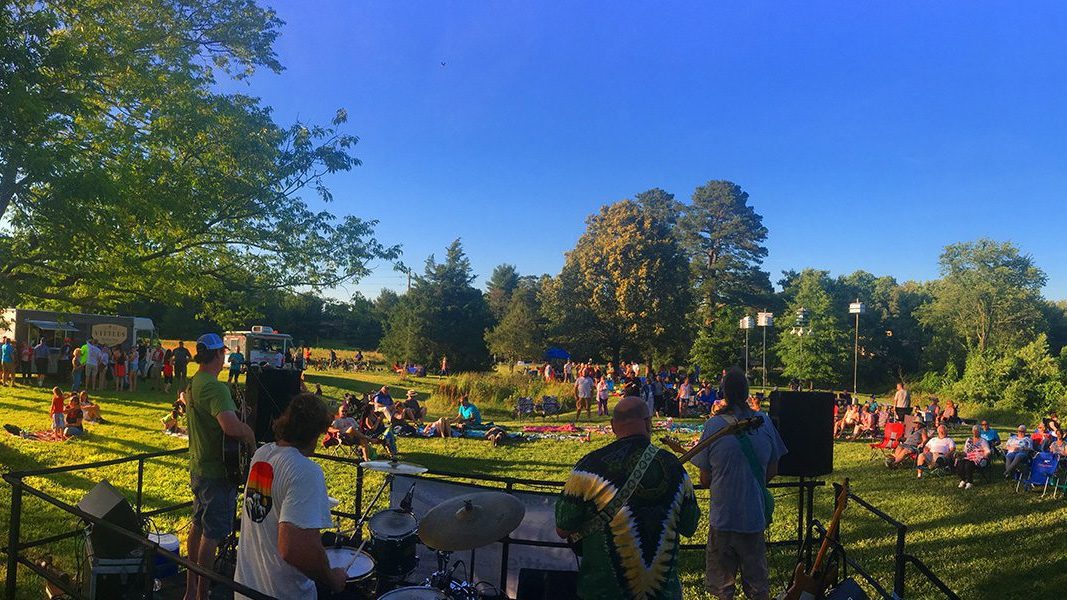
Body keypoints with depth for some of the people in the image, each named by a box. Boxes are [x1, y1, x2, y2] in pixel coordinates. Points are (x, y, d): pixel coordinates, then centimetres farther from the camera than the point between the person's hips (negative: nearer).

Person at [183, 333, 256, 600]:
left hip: (197, 466, 10)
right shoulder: (215, 387, -25)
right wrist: (250, 433, -20)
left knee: (198, 526, 20)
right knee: (211, 534, 1)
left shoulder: (192, 384, 6)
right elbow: (231, 426, -38)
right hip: (216, 471, -10)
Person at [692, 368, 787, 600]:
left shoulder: (713, 426, -14)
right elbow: (772, 471, 5)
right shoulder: (765, 422, -6)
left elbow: (705, 480, -8)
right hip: (756, 516, 3)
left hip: (723, 517, -2)